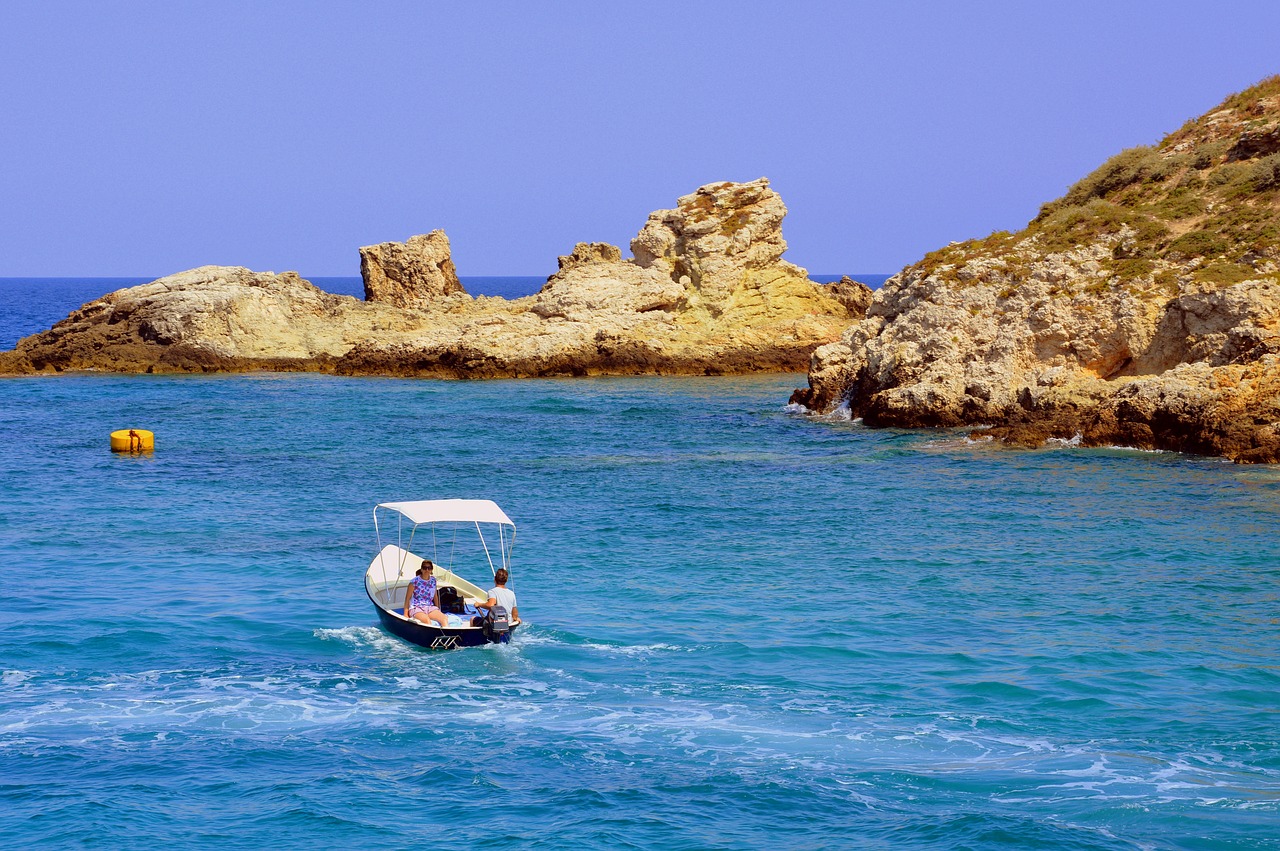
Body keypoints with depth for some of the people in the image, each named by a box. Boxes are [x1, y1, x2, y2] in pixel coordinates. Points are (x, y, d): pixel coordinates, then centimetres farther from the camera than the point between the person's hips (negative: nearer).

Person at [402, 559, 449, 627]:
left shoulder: (433, 580, 12)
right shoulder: (415, 581, -3)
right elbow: (407, 598, 0)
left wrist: (438, 611, 20)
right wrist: (406, 614, -4)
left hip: (430, 607, 4)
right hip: (416, 608, -4)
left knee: (445, 619, -26)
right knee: (427, 620, -37)